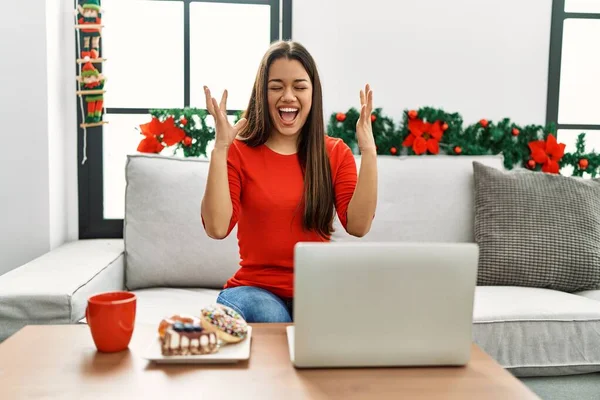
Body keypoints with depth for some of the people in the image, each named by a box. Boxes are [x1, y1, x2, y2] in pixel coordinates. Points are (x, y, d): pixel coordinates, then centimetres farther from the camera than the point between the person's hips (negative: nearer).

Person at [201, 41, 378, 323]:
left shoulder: (336, 153, 4)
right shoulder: (238, 152, -1)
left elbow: (358, 225, -10)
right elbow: (217, 228, -15)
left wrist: (368, 152, -17)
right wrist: (219, 149, -21)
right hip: (254, 288, -2)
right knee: (271, 316, -35)